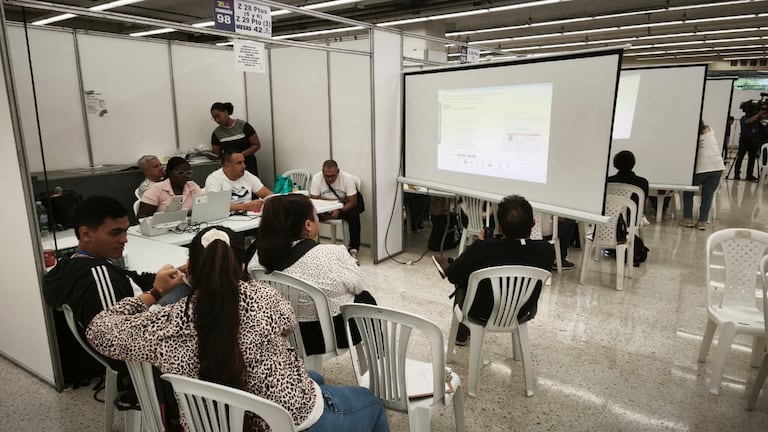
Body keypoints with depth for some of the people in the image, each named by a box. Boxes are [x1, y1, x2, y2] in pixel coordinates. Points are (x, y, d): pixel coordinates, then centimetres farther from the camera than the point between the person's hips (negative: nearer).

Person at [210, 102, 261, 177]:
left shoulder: (243, 125, -5)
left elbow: (257, 145, -6)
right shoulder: (216, 133, 5)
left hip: (248, 166, -2)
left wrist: (241, 155, -16)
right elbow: (216, 154, 7)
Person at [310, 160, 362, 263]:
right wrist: (321, 212, -34)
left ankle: (353, 249, -21)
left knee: (354, 214, -32)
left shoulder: (347, 178, -20)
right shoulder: (316, 178, -16)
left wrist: (339, 211, -35)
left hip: (344, 206, -1)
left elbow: (353, 202, -18)